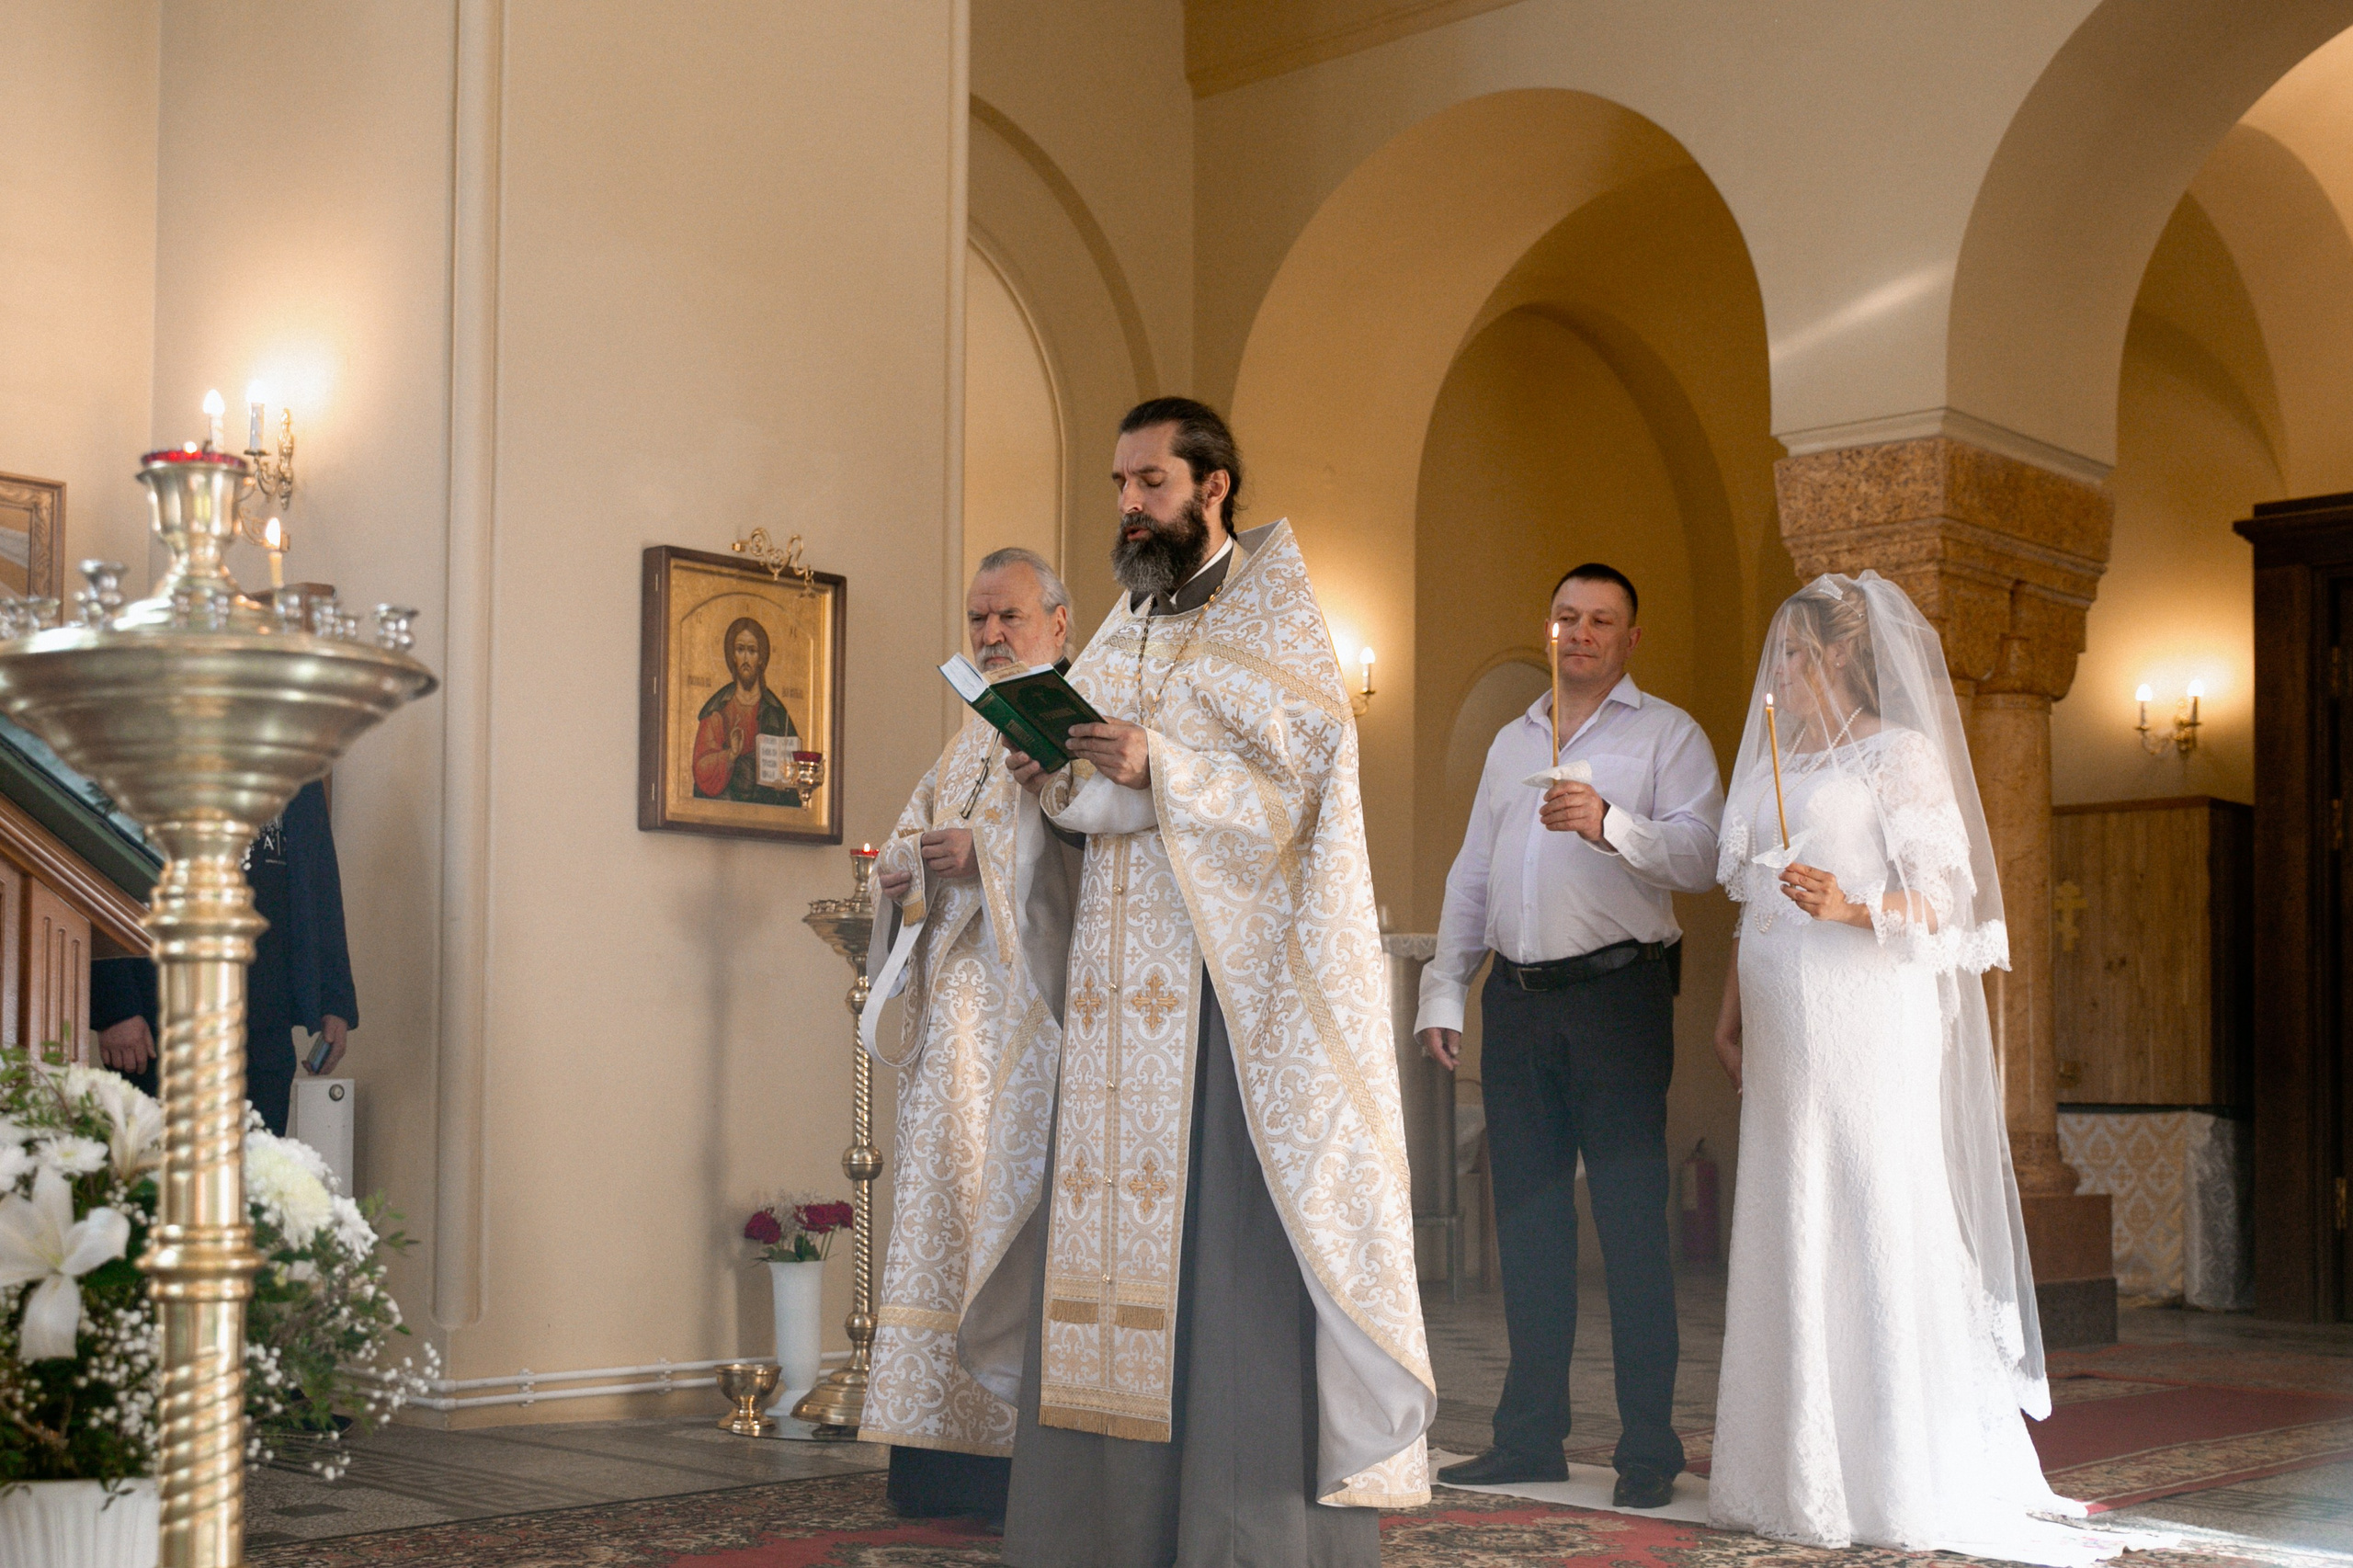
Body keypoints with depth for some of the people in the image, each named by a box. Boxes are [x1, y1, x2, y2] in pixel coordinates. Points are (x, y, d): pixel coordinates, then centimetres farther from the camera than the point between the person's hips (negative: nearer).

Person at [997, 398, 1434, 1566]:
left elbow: (1300, 791, -9)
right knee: (1111, 1231, 2)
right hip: (1120, 981, 6)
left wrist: (1160, 767, -20)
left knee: (1231, 1234, -9)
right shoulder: (1123, 630, 20)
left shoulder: (1273, 614, 0)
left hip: (1232, 980, -6)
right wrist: (1054, 781, -1)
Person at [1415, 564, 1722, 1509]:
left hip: (1618, 995, -5)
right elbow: (1471, 875, 21)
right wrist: (1443, 991, 13)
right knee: (1527, 1220, 7)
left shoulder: (1667, 733, 5)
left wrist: (1609, 822, -25)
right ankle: (1529, 1437, 15)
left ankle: (1649, 1450, 1)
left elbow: (1699, 855, -9)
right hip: (1518, 1000, 5)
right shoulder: (1512, 742, 22)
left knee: (1632, 1223, -5)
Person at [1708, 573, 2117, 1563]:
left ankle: (1897, 1484, -3)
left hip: (1866, 1025, -7)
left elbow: (1943, 899, -9)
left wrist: (1851, 910, -24)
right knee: (1788, 1239, 4)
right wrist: (1730, 1011, 16)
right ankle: (1796, 1476, 9)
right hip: (1787, 1035, 7)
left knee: (1875, 1229, -8)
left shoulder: (1899, 754, -2)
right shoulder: (1778, 761, 20)